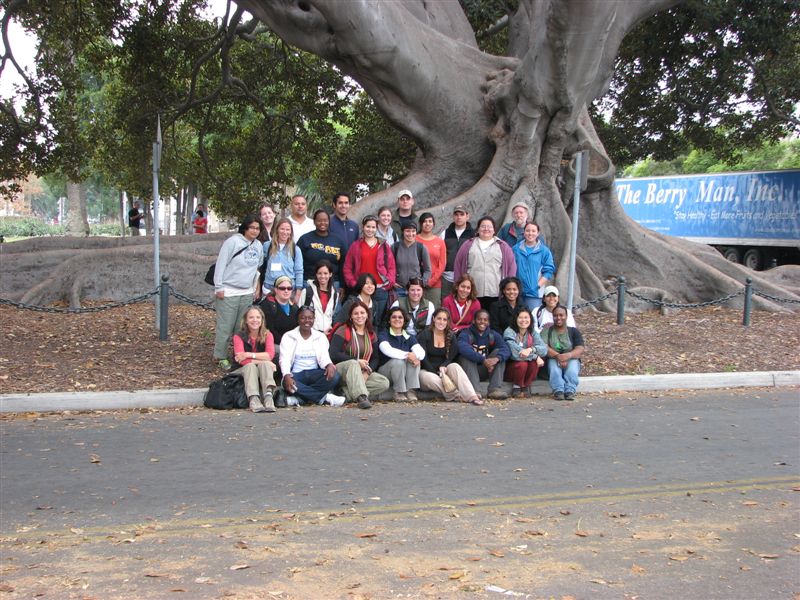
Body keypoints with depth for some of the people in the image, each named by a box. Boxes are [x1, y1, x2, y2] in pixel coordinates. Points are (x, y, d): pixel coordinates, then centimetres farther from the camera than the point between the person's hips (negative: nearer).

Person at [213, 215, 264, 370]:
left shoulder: (259, 246, 11)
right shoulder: (232, 242, -9)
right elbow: (221, 264, -10)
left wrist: (257, 288, 14)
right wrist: (218, 287, -11)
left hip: (247, 293, 6)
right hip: (228, 292, -6)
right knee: (225, 327, -2)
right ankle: (221, 357, 8)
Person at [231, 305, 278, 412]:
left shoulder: (267, 335, 1)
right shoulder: (239, 336, -6)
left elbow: (270, 355, -17)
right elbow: (241, 359, -19)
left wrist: (249, 355, -24)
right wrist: (261, 360, -22)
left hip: (262, 371, 2)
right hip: (242, 371, -2)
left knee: (265, 364, -30)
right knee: (250, 366, -34)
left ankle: (268, 396, -52)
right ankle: (253, 400, -56)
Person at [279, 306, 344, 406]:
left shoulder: (321, 337, 12)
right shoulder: (288, 337, 5)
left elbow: (324, 357, 0)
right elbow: (284, 360, -6)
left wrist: (329, 365, -26)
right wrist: (287, 376, -28)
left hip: (315, 374, 2)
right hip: (296, 374, -2)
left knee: (334, 376, -28)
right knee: (287, 382, -37)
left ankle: (298, 398, -27)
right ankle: (325, 397, -26)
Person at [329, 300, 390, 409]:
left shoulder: (371, 334, 12)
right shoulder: (342, 331, -4)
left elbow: (375, 358, 7)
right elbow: (334, 355, -14)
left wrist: (367, 373, -13)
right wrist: (357, 361, -18)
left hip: (363, 372, 5)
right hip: (341, 369, -5)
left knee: (385, 383, -20)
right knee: (353, 363, -38)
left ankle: (347, 394, -27)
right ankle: (361, 397, -52)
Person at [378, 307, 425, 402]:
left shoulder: (409, 337, 11)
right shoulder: (383, 335, -2)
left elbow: (421, 352, -8)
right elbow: (387, 350, -25)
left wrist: (415, 356, -32)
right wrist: (407, 354, -35)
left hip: (405, 375, 4)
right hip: (385, 371, -4)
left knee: (415, 359, -23)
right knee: (398, 361, -32)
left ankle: (411, 391, -25)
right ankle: (399, 392, -21)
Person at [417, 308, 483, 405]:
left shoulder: (451, 336, 7)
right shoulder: (424, 335, -4)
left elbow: (450, 358, 0)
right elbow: (423, 359, -11)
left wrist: (443, 367, -23)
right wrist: (437, 373, -22)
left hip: (444, 370, 2)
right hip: (427, 371, -2)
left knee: (454, 366, -28)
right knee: (428, 378, -36)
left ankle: (472, 396, -45)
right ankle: (458, 395, -42)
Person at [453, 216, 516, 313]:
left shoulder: (503, 246, 11)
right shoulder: (468, 245, 13)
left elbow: (512, 266, 8)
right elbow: (458, 265, 11)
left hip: (495, 294, 0)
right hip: (473, 294, 0)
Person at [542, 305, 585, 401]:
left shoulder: (574, 331, 9)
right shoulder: (547, 331, 9)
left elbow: (580, 350, -5)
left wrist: (568, 355, -27)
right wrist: (557, 355, -26)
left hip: (571, 360, 0)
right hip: (552, 360, 0)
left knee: (573, 363, -32)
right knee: (553, 362, -33)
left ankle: (570, 391, -42)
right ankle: (558, 391, -44)